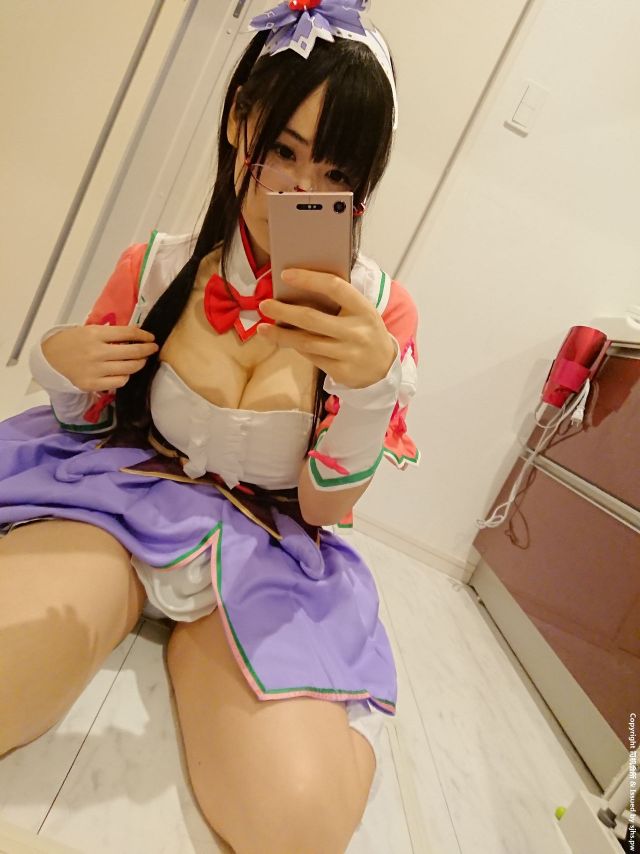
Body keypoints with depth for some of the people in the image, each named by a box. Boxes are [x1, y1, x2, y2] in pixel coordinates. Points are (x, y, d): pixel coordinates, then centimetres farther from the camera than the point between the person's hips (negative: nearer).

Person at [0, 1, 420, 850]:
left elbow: (322, 510, -9)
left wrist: (372, 382, -26)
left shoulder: (378, 307, -6)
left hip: (268, 556, 2)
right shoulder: (159, 266, -1)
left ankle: (191, 646, 1)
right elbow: (86, 418, 13)